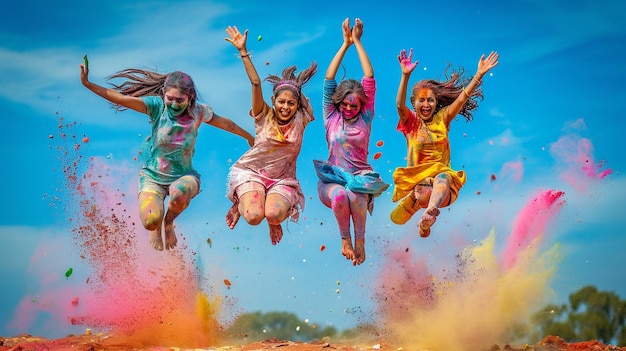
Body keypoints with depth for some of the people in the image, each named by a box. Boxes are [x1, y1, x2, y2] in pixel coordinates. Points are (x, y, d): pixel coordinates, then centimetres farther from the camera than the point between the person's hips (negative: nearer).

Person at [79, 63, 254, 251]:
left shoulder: (198, 112, -7)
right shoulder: (157, 106, -12)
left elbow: (226, 124, 11)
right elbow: (121, 99, -20)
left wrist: (249, 137, 25)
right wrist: (87, 84, -30)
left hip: (184, 176, 1)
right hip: (152, 176, -1)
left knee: (178, 192, -38)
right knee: (150, 222, -26)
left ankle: (169, 222, 1)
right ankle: (157, 227, 18)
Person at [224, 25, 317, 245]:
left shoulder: (300, 120, -4)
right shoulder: (264, 116, -6)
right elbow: (255, 83, -17)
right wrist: (243, 51, -22)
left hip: (282, 179, 1)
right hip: (251, 172, -1)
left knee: (274, 214, -32)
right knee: (254, 217, -27)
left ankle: (275, 222, 8)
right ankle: (242, 202, 11)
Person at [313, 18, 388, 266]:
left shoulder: (365, 118, 7)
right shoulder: (332, 118, 7)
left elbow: (370, 79, 2)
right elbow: (329, 80, 2)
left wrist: (358, 43, 2)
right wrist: (345, 44, 2)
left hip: (360, 177, 0)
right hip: (332, 179, 0)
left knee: (356, 195, -36)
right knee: (340, 194, -36)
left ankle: (359, 240, -17)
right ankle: (345, 239, -15)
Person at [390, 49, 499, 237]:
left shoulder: (441, 119, 11)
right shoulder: (410, 122, 4)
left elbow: (462, 97, 3)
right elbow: (399, 105, -16)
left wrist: (479, 74, -10)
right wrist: (405, 75, -30)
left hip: (442, 174, 2)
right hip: (417, 178, -2)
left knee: (443, 178, -38)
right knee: (426, 194, -39)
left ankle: (428, 215, -66)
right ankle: (411, 200, -3)